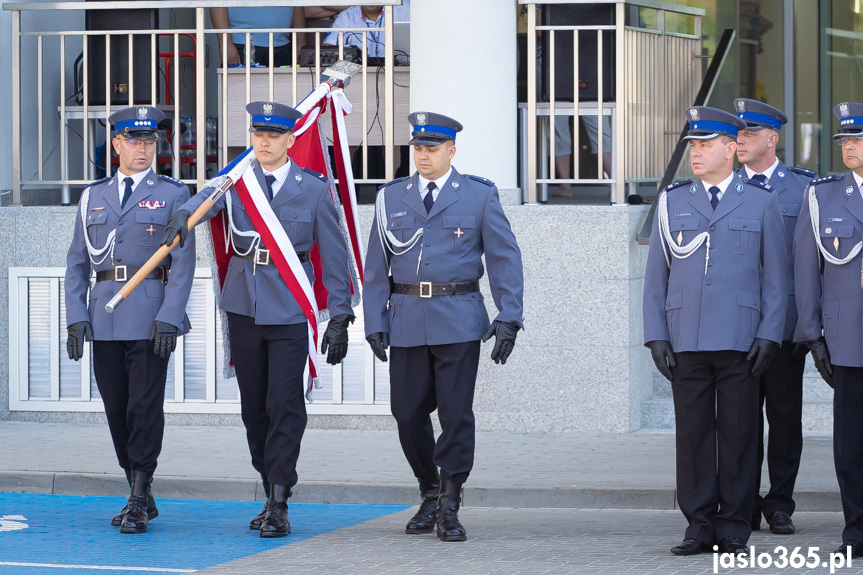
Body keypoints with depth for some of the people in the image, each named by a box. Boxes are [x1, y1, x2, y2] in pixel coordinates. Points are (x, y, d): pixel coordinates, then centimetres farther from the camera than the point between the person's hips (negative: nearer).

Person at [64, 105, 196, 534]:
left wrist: (169, 318, -15)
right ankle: (141, 497, 18)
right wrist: (76, 318, 0)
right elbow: (77, 264, 12)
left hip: (151, 317, -4)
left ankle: (139, 500, -4)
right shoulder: (93, 197, 13)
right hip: (104, 318, 4)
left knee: (145, 407, -9)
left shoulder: (173, 195, 3)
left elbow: (183, 262, -4)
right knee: (116, 410, 6)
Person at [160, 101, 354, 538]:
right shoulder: (237, 181, 6)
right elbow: (207, 199, -16)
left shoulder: (313, 190, 1)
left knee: (285, 404, -9)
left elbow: (334, 256, 2)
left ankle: (279, 505, -7)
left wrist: (340, 317, -2)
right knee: (254, 405, 9)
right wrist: (183, 215, -39)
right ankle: (271, 493, 21)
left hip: (289, 308, -3)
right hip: (244, 306, 3)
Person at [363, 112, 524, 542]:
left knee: (456, 413, -5)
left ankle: (449, 507, 4)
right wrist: (375, 322, 3)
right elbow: (376, 266, 11)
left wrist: (508, 317, -8)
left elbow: (505, 259, 1)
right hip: (406, 323, 2)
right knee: (408, 413, 3)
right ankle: (429, 494, 23)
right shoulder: (391, 198, 10)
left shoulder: (480, 196, 3)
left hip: (458, 322, -2)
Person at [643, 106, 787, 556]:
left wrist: (769, 335, -4)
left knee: (738, 434, 0)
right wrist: (655, 337, 2)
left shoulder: (760, 203, 7)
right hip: (686, 342, 2)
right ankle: (700, 527, 8)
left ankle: (734, 530, 7)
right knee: (692, 434, 1)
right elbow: (655, 276, 11)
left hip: (740, 343, -1)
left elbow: (775, 277, 6)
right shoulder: (672, 202, 11)